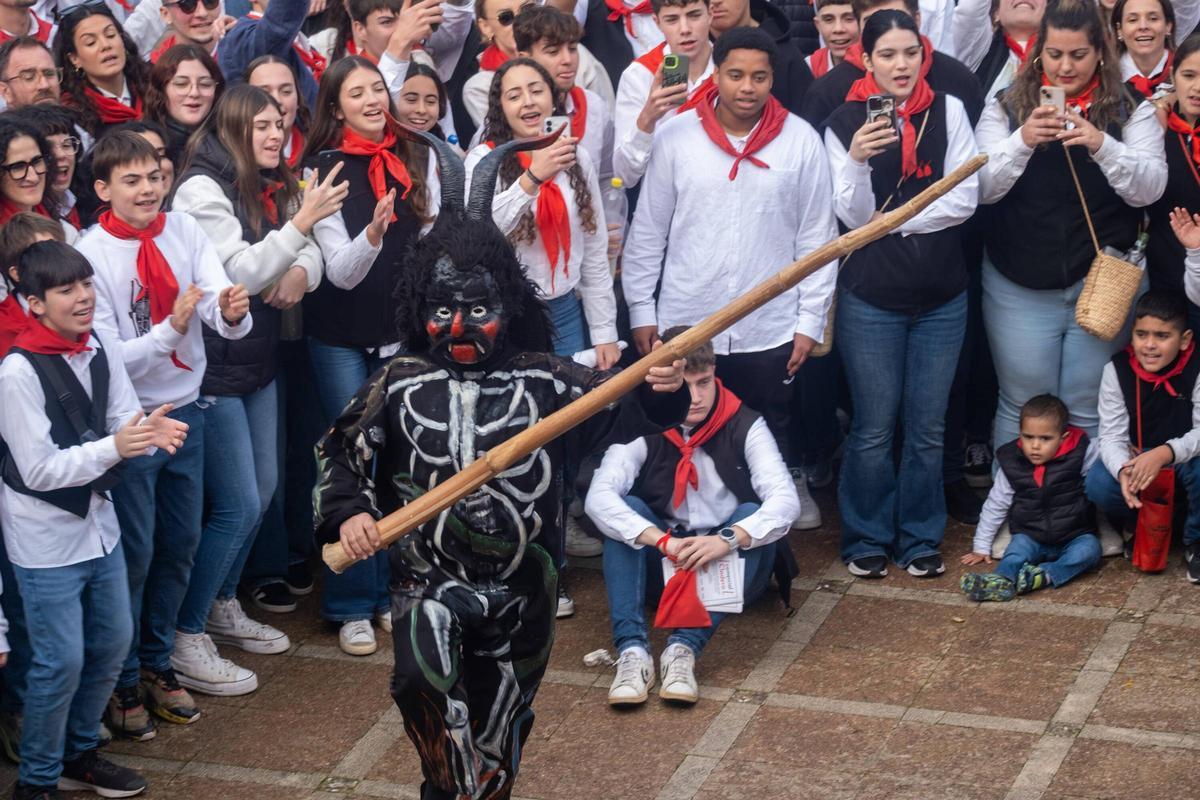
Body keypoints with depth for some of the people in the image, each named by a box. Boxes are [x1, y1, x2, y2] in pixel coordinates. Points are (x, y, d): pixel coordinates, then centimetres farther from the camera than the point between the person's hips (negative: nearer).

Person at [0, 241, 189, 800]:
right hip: (46, 539, -7)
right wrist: (113, 447, -31)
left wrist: (152, 432, -24)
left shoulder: (98, 350, -2)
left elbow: (125, 424, -1)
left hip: (97, 521, 7)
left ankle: (79, 753, 36)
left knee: (112, 643, 16)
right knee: (61, 662, -2)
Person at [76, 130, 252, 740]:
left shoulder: (185, 231, -3)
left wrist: (233, 312, -37)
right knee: (133, 554, 4)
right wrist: (170, 330, -32)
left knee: (180, 546, 15)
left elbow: (223, 314, -13)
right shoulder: (92, 255, -15)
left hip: (185, 411, 5)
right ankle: (120, 680, 22)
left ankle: (157, 662, 34)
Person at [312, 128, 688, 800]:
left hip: (521, 587, 1)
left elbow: (618, 411, -6)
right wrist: (348, 512, -9)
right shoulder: (400, 386, -1)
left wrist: (658, 393, -27)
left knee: (499, 721, 14)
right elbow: (342, 451, 7)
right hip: (431, 578, -1)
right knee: (422, 678, -29)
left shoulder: (542, 382, -3)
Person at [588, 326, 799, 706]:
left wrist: (727, 540, -40)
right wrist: (664, 542, -37)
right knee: (628, 509, -23)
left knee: (751, 515, -29)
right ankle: (632, 651, -38)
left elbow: (786, 501, -23)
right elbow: (598, 498, -23)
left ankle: (684, 648, -42)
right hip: (665, 561, 1)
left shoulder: (745, 426, -10)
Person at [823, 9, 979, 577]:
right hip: (871, 298, -1)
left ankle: (920, 539, 22)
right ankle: (867, 539, 20)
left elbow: (963, 199, -6)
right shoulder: (844, 124, -4)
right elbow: (854, 216, -8)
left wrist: (889, 221, -9)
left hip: (942, 296, 1)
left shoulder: (947, 111, -1)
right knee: (873, 428, 5)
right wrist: (858, 161, -25)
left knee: (927, 427, 9)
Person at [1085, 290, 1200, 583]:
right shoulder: (1117, 370, -14)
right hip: (1135, 461, 2)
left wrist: (1164, 454, -45)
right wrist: (1123, 470, -40)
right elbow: (1111, 436, -17)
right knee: (1097, 485, -26)